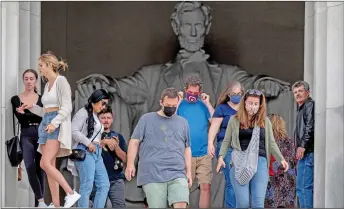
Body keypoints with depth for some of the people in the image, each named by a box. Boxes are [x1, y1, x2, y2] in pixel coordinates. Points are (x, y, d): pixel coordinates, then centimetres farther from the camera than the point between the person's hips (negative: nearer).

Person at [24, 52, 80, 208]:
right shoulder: (47, 85, 19)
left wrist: (54, 123, -25)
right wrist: (32, 107, 10)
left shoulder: (61, 80, -6)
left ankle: (71, 193, -15)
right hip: (46, 124, 9)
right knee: (50, 167, 2)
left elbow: (67, 107, -14)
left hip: (57, 125, -9)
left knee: (45, 163, -19)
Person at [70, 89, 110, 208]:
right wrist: (88, 143, -15)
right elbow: (74, 131, -14)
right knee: (87, 186, -12)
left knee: (104, 185, 2)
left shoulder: (96, 117, 21)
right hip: (85, 151, -9)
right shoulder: (83, 112, -3)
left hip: (96, 153, 9)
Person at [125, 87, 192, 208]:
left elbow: (187, 149, 20)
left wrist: (189, 172, 14)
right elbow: (134, 142, 6)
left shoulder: (183, 122, 17)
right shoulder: (147, 119, 8)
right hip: (152, 175, -2)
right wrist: (130, 164, -4)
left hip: (177, 174, 2)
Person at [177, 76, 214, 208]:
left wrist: (207, 103, -6)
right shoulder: (180, 105, 3)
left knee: (206, 186, 0)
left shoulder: (203, 105, 7)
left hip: (204, 154, 2)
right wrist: (177, 103, -13)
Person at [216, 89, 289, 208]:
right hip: (240, 162, -1)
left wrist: (281, 159, 5)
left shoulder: (265, 121, 13)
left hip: (260, 161, 1)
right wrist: (221, 156, -5)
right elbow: (227, 141, 9)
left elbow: (271, 143, 16)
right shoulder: (234, 120, 9)